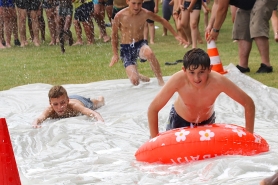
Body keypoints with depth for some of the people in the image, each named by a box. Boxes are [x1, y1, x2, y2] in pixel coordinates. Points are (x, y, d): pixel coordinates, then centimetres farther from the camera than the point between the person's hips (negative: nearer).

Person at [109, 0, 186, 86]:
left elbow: (162, 21, 9)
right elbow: (114, 35, 3)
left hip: (140, 44, 0)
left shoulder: (145, 14, -10)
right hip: (126, 49, 0)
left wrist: (176, 35, 14)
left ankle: (160, 81, -18)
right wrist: (115, 54, 8)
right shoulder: (120, 16, -13)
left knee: (149, 53, -39)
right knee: (135, 82, -14)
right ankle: (138, 76, 27)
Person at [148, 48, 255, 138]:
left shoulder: (218, 81, -37)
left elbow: (249, 104, -26)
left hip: (206, 121, 1)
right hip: (180, 119, -1)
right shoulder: (178, 81, -38)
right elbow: (153, 109, -28)